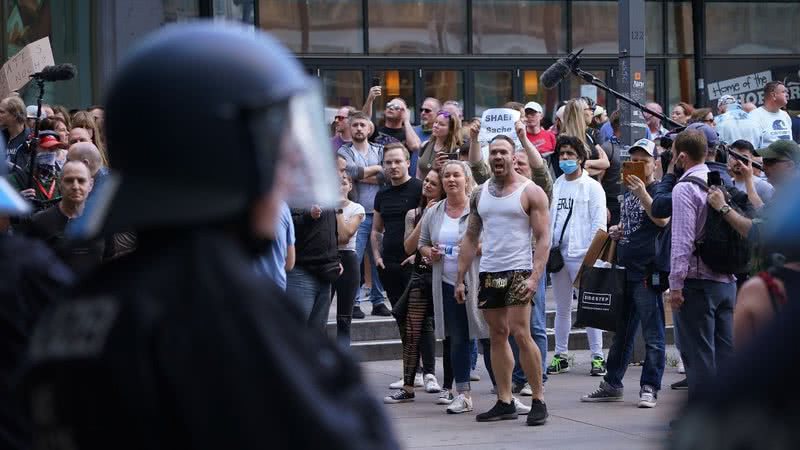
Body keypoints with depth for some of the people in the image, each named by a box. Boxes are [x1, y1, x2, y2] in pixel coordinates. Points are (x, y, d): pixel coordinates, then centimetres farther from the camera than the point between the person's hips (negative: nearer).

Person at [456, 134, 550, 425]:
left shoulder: (530, 192, -4)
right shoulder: (480, 194, 13)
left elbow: (543, 237, -9)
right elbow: (471, 238, 15)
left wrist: (535, 276, -20)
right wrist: (460, 279, 8)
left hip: (519, 271, -6)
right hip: (488, 272, 6)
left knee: (520, 333, -13)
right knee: (497, 335, 6)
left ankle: (539, 400, -5)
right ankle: (505, 402, 10)